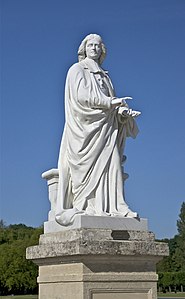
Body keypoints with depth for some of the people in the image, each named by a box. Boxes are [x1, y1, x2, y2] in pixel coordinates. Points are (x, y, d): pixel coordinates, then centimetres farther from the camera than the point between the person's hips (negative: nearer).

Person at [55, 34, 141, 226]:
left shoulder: (104, 76, 25)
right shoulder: (77, 69, 7)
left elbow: (111, 102, 16)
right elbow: (81, 95, -8)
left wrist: (122, 110, -7)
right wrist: (110, 102, -15)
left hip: (105, 126, 5)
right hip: (86, 125, -5)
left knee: (111, 164, -7)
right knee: (87, 165, -13)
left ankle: (114, 206, -11)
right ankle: (85, 206, -15)